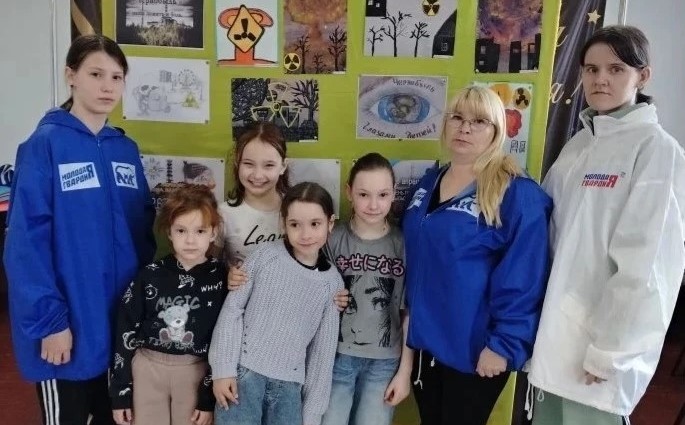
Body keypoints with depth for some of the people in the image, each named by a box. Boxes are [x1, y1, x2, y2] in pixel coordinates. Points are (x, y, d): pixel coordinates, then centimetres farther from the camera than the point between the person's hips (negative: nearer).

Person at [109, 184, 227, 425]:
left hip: (197, 372, 0)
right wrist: (120, 392, -1)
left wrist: (209, 397, -5)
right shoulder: (150, 276, -7)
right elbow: (125, 332, -1)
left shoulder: (221, 278, -8)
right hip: (149, 369, 1)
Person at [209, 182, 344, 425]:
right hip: (243, 372, -2)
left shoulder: (332, 282, 2)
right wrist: (223, 368, -7)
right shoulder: (265, 256, -4)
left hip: (289, 386, 2)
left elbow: (323, 349, 6)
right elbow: (232, 309, -1)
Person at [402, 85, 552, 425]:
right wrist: (409, 315, 16)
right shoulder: (428, 183, 8)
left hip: (475, 349, -6)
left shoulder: (518, 194, -15)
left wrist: (505, 344, -18)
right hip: (424, 339, 7)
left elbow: (522, 281, -17)